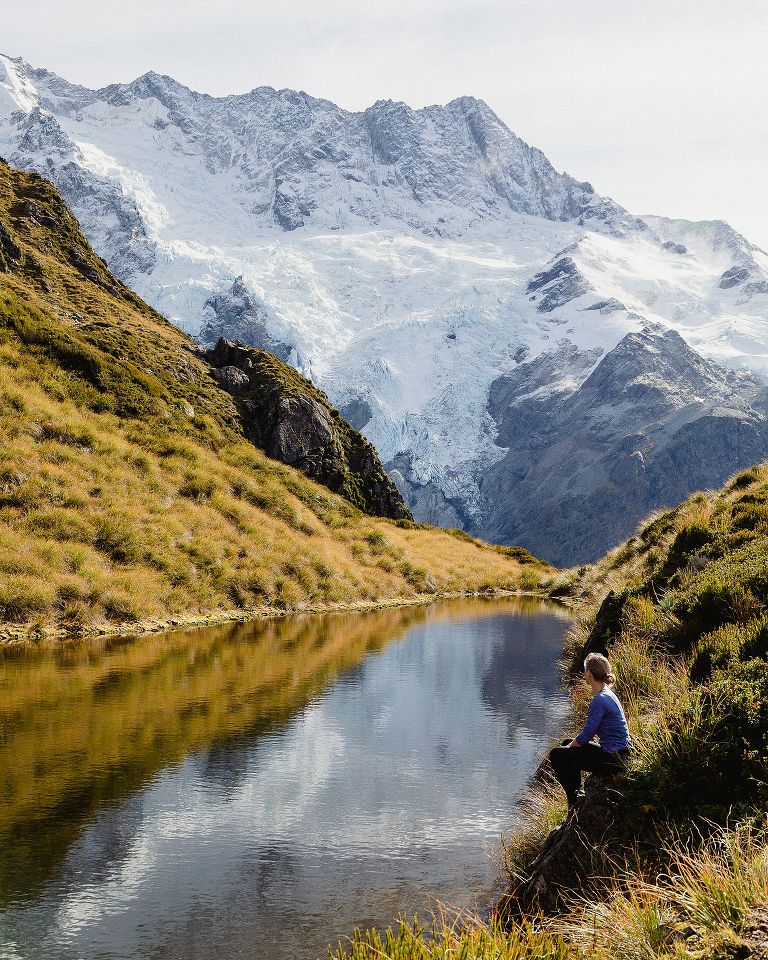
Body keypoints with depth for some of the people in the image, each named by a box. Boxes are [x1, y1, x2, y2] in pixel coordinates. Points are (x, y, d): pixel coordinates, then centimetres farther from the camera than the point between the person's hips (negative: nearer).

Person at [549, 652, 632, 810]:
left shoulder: (600, 700, -21)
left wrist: (570, 746, -1)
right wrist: (570, 744, 12)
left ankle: (576, 801, 4)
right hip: (620, 754, 10)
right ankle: (578, 794, 28)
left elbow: (585, 736, -18)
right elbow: (590, 733, 18)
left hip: (614, 759, -10)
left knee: (557, 755, -6)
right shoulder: (607, 694, 10)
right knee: (567, 744, 24)